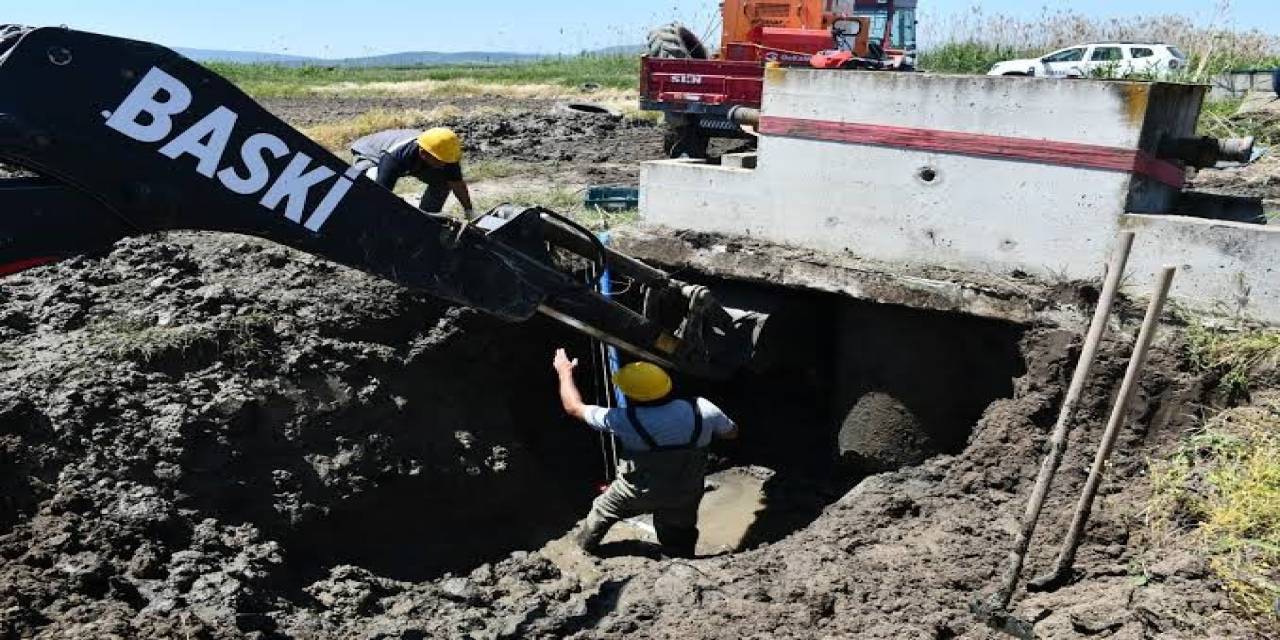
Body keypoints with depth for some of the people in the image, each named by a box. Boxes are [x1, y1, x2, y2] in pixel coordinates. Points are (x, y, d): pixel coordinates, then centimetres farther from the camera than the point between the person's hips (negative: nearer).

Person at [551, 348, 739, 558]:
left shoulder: (626, 420, -31)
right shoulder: (703, 409, -25)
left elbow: (574, 407, -16)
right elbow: (732, 433, -4)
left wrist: (565, 371, 0)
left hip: (637, 493, -1)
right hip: (684, 497, 2)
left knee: (603, 510, 29)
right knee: (679, 551, 25)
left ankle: (584, 544, 53)